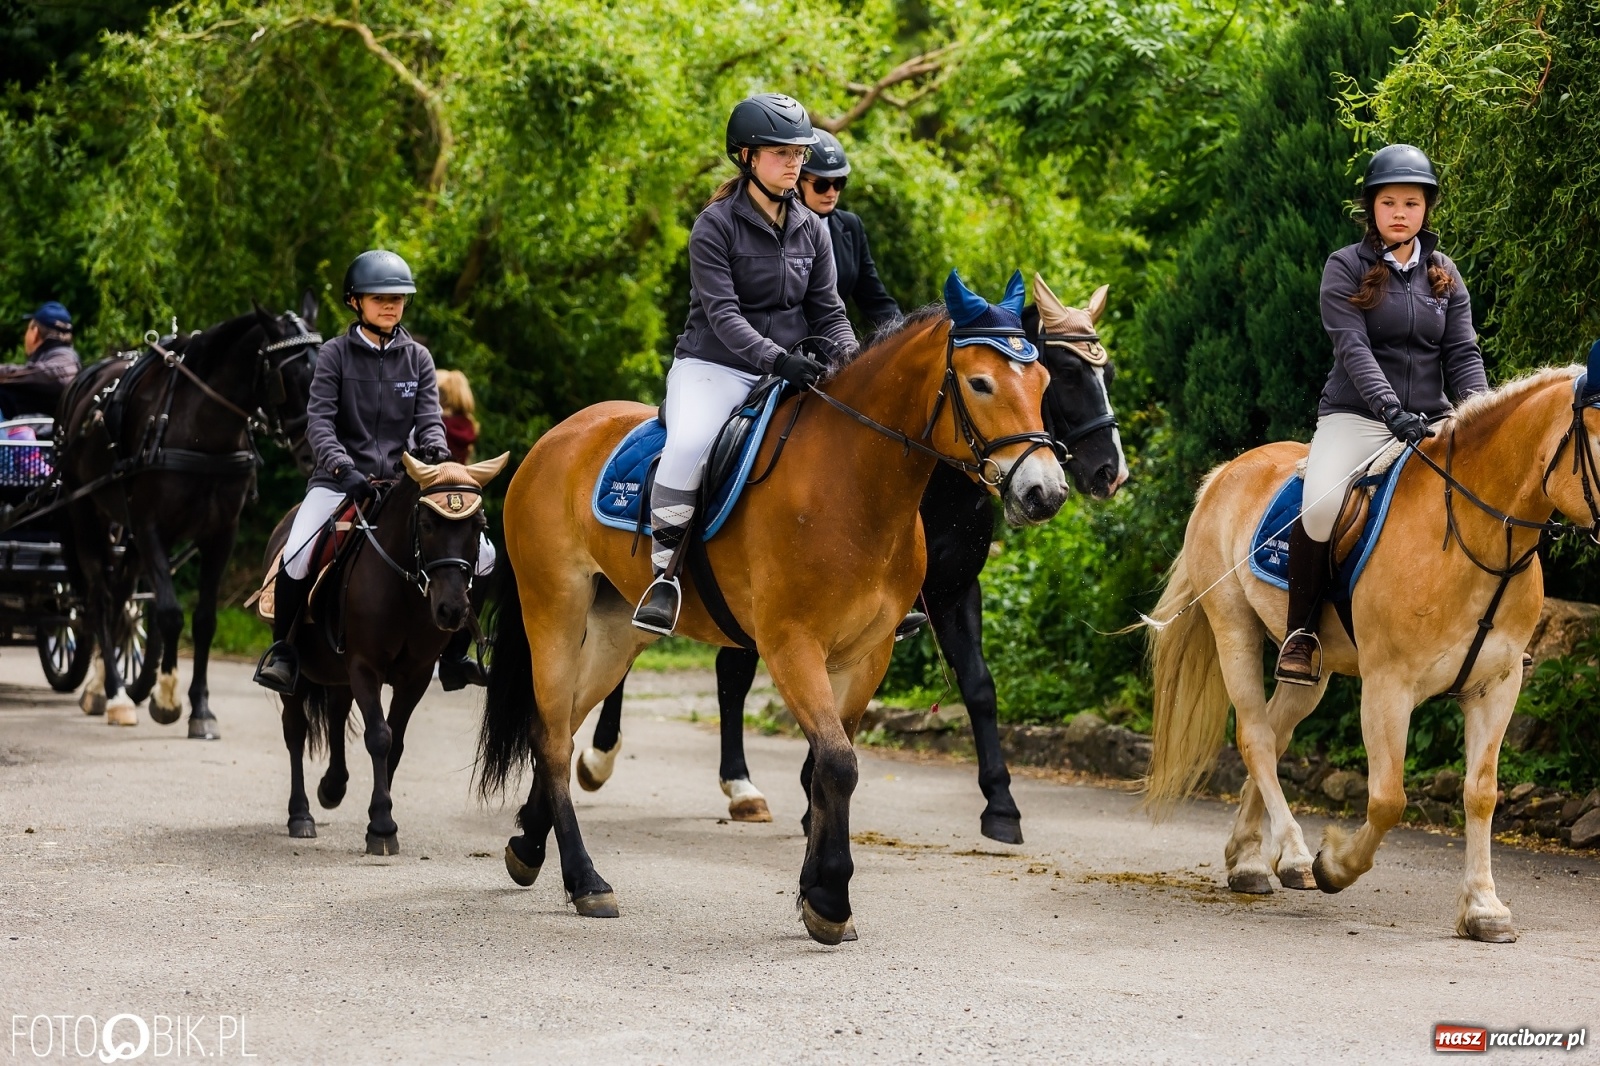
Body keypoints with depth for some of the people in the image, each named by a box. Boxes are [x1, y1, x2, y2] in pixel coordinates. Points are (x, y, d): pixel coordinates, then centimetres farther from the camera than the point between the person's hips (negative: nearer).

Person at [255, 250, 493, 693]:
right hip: (340, 479, -3)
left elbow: (429, 419, 2)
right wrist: (343, 468, -26)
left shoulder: (418, 358, 9)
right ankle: (282, 650, -4)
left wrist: (434, 451, -22)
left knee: (480, 554, -9)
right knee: (296, 558, -28)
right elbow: (319, 420, -9)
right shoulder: (335, 353, 0)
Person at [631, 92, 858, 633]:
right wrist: (775, 359, -31)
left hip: (789, 372, 5)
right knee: (690, 442, -37)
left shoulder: (812, 229, 9)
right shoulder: (716, 225, -7)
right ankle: (663, 568, -20)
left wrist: (848, 357, -13)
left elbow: (828, 309, 8)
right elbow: (722, 313, -16)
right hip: (715, 366, -5)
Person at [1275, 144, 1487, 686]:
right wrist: (1391, 408, -29)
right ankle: (1300, 630, -13)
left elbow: (1463, 353, 5)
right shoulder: (1345, 267, 0)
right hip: (1355, 417, -4)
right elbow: (1352, 347, -14)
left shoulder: (1445, 274, 13)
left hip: (1429, 422, 4)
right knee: (1322, 504, -31)